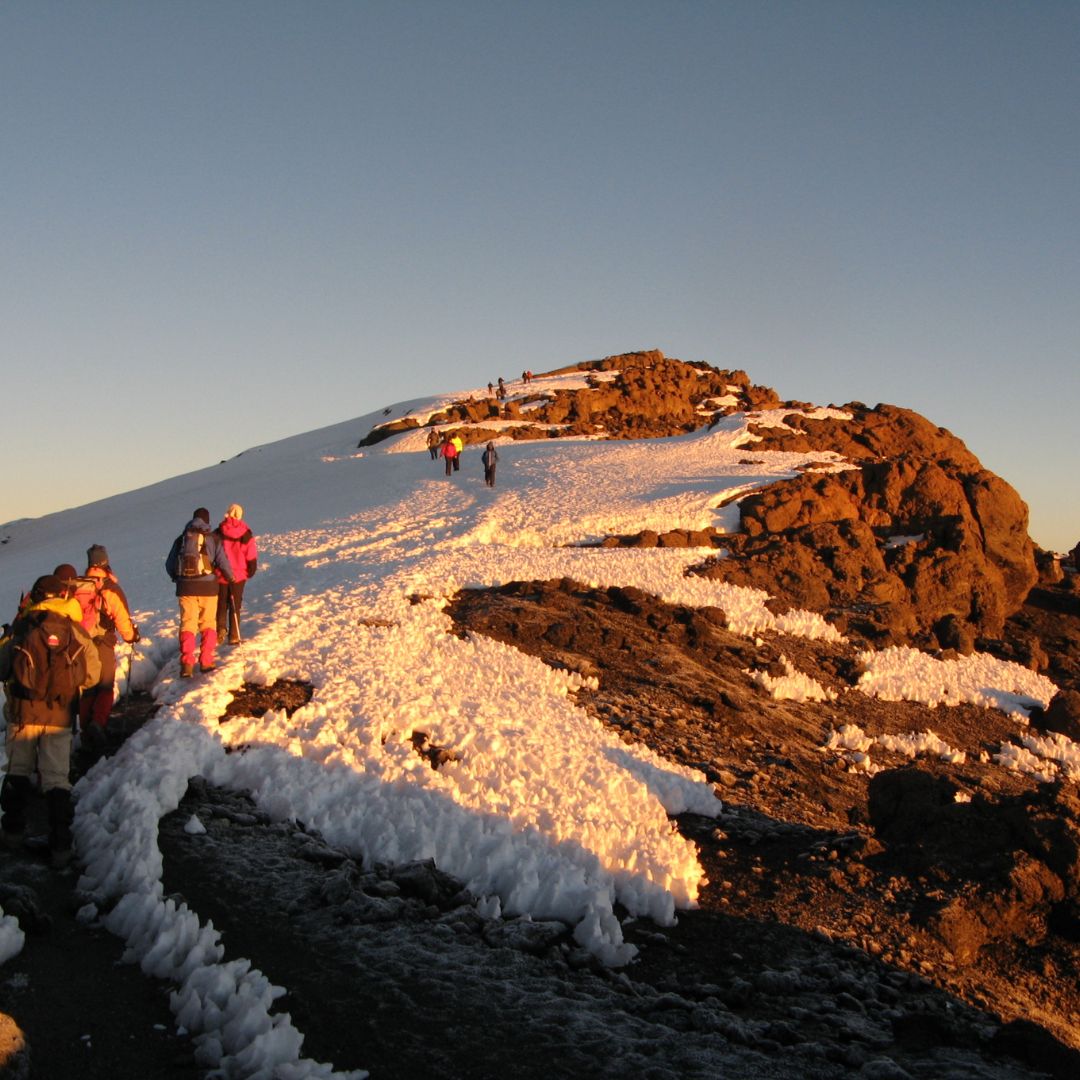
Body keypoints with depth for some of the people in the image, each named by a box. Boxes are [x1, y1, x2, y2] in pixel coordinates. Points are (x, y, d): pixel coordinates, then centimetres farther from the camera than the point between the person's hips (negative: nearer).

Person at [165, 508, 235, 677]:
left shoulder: (181, 539, 7)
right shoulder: (213, 539, -1)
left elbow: (169, 564, 12)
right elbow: (223, 563, -6)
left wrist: (177, 578, 31)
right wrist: (231, 577, 13)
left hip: (185, 587, 2)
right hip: (207, 586, -2)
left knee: (187, 624, 5)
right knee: (208, 624, 11)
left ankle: (186, 664, -5)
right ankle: (206, 661, 9)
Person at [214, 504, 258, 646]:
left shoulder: (218, 533, -7)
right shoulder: (246, 534, -6)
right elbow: (251, 556, -3)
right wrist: (250, 572, 11)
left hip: (220, 576, 0)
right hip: (238, 576, 0)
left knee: (221, 605, 15)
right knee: (235, 606, 9)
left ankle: (220, 630, -2)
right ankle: (234, 636, 9)